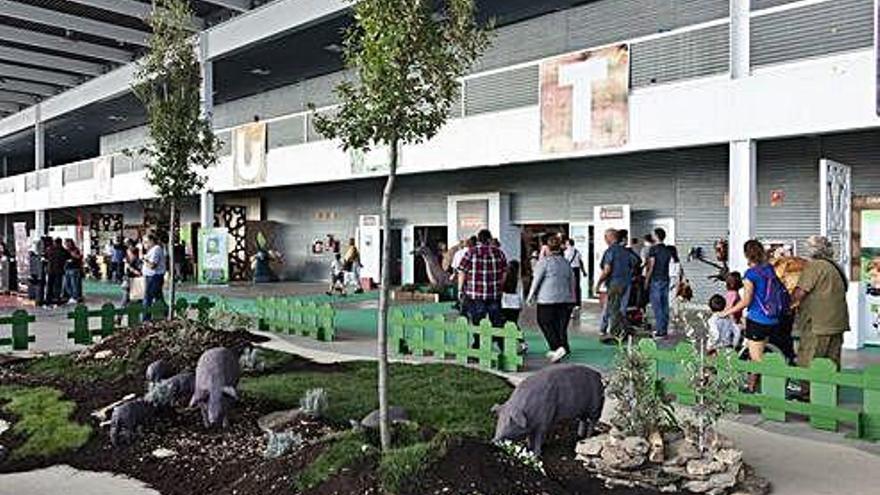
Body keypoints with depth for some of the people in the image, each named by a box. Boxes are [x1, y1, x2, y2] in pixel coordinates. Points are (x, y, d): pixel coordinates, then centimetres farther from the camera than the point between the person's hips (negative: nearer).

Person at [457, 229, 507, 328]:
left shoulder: (471, 252, -6)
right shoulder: (499, 252, 3)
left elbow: (462, 273, -6)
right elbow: (504, 272, 10)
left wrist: (460, 289, 4)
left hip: (475, 295, -2)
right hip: (495, 294, 2)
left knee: (476, 324, 3)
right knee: (497, 323, 12)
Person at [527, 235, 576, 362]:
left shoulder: (544, 261, -7)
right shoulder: (566, 262, 11)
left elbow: (537, 280, -7)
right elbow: (572, 280, 14)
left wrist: (531, 296, 2)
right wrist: (571, 298, 20)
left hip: (547, 299, -6)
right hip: (565, 299, 6)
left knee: (545, 323, 2)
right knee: (561, 326, 10)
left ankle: (558, 347, -12)